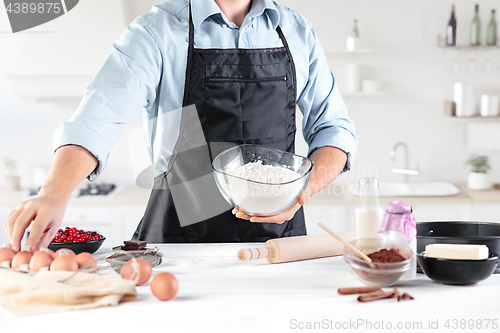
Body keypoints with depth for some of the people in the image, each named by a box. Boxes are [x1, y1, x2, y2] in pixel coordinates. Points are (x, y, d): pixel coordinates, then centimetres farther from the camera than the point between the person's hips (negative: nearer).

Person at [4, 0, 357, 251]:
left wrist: (304, 190, -10)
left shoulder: (297, 31, 9)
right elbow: (98, 119, -17)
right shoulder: (157, 31, -4)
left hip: (279, 232, 3)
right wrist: (54, 194, -35)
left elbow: (335, 128, 11)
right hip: (181, 232, -3)